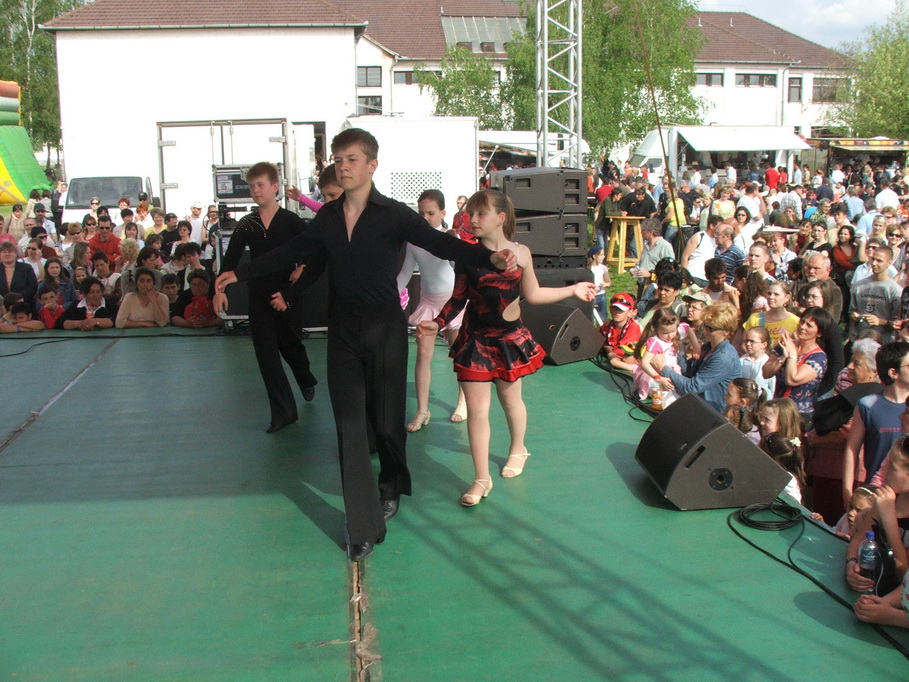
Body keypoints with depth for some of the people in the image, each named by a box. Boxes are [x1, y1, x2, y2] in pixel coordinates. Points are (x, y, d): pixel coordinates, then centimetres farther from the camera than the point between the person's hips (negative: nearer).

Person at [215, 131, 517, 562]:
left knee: (386, 419, 8)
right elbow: (292, 253, 16)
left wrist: (490, 258, -32)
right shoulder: (327, 217, 5)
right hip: (343, 329, 3)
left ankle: (392, 487, 39)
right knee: (350, 426, -1)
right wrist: (240, 274, 20)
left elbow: (442, 245, -16)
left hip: (384, 327, -3)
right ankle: (363, 527, 5)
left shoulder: (393, 215, -8)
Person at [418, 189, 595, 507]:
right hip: (475, 340, -1)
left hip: (510, 338, 1)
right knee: (477, 409, -2)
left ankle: (518, 450, 47)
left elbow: (533, 294, 6)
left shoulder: (521, 253, -5)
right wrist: (437, 323, -16)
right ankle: (481, 478, 10)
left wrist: (574, 289, 8)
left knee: (511, 399, 19)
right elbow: (458, 299, -1)